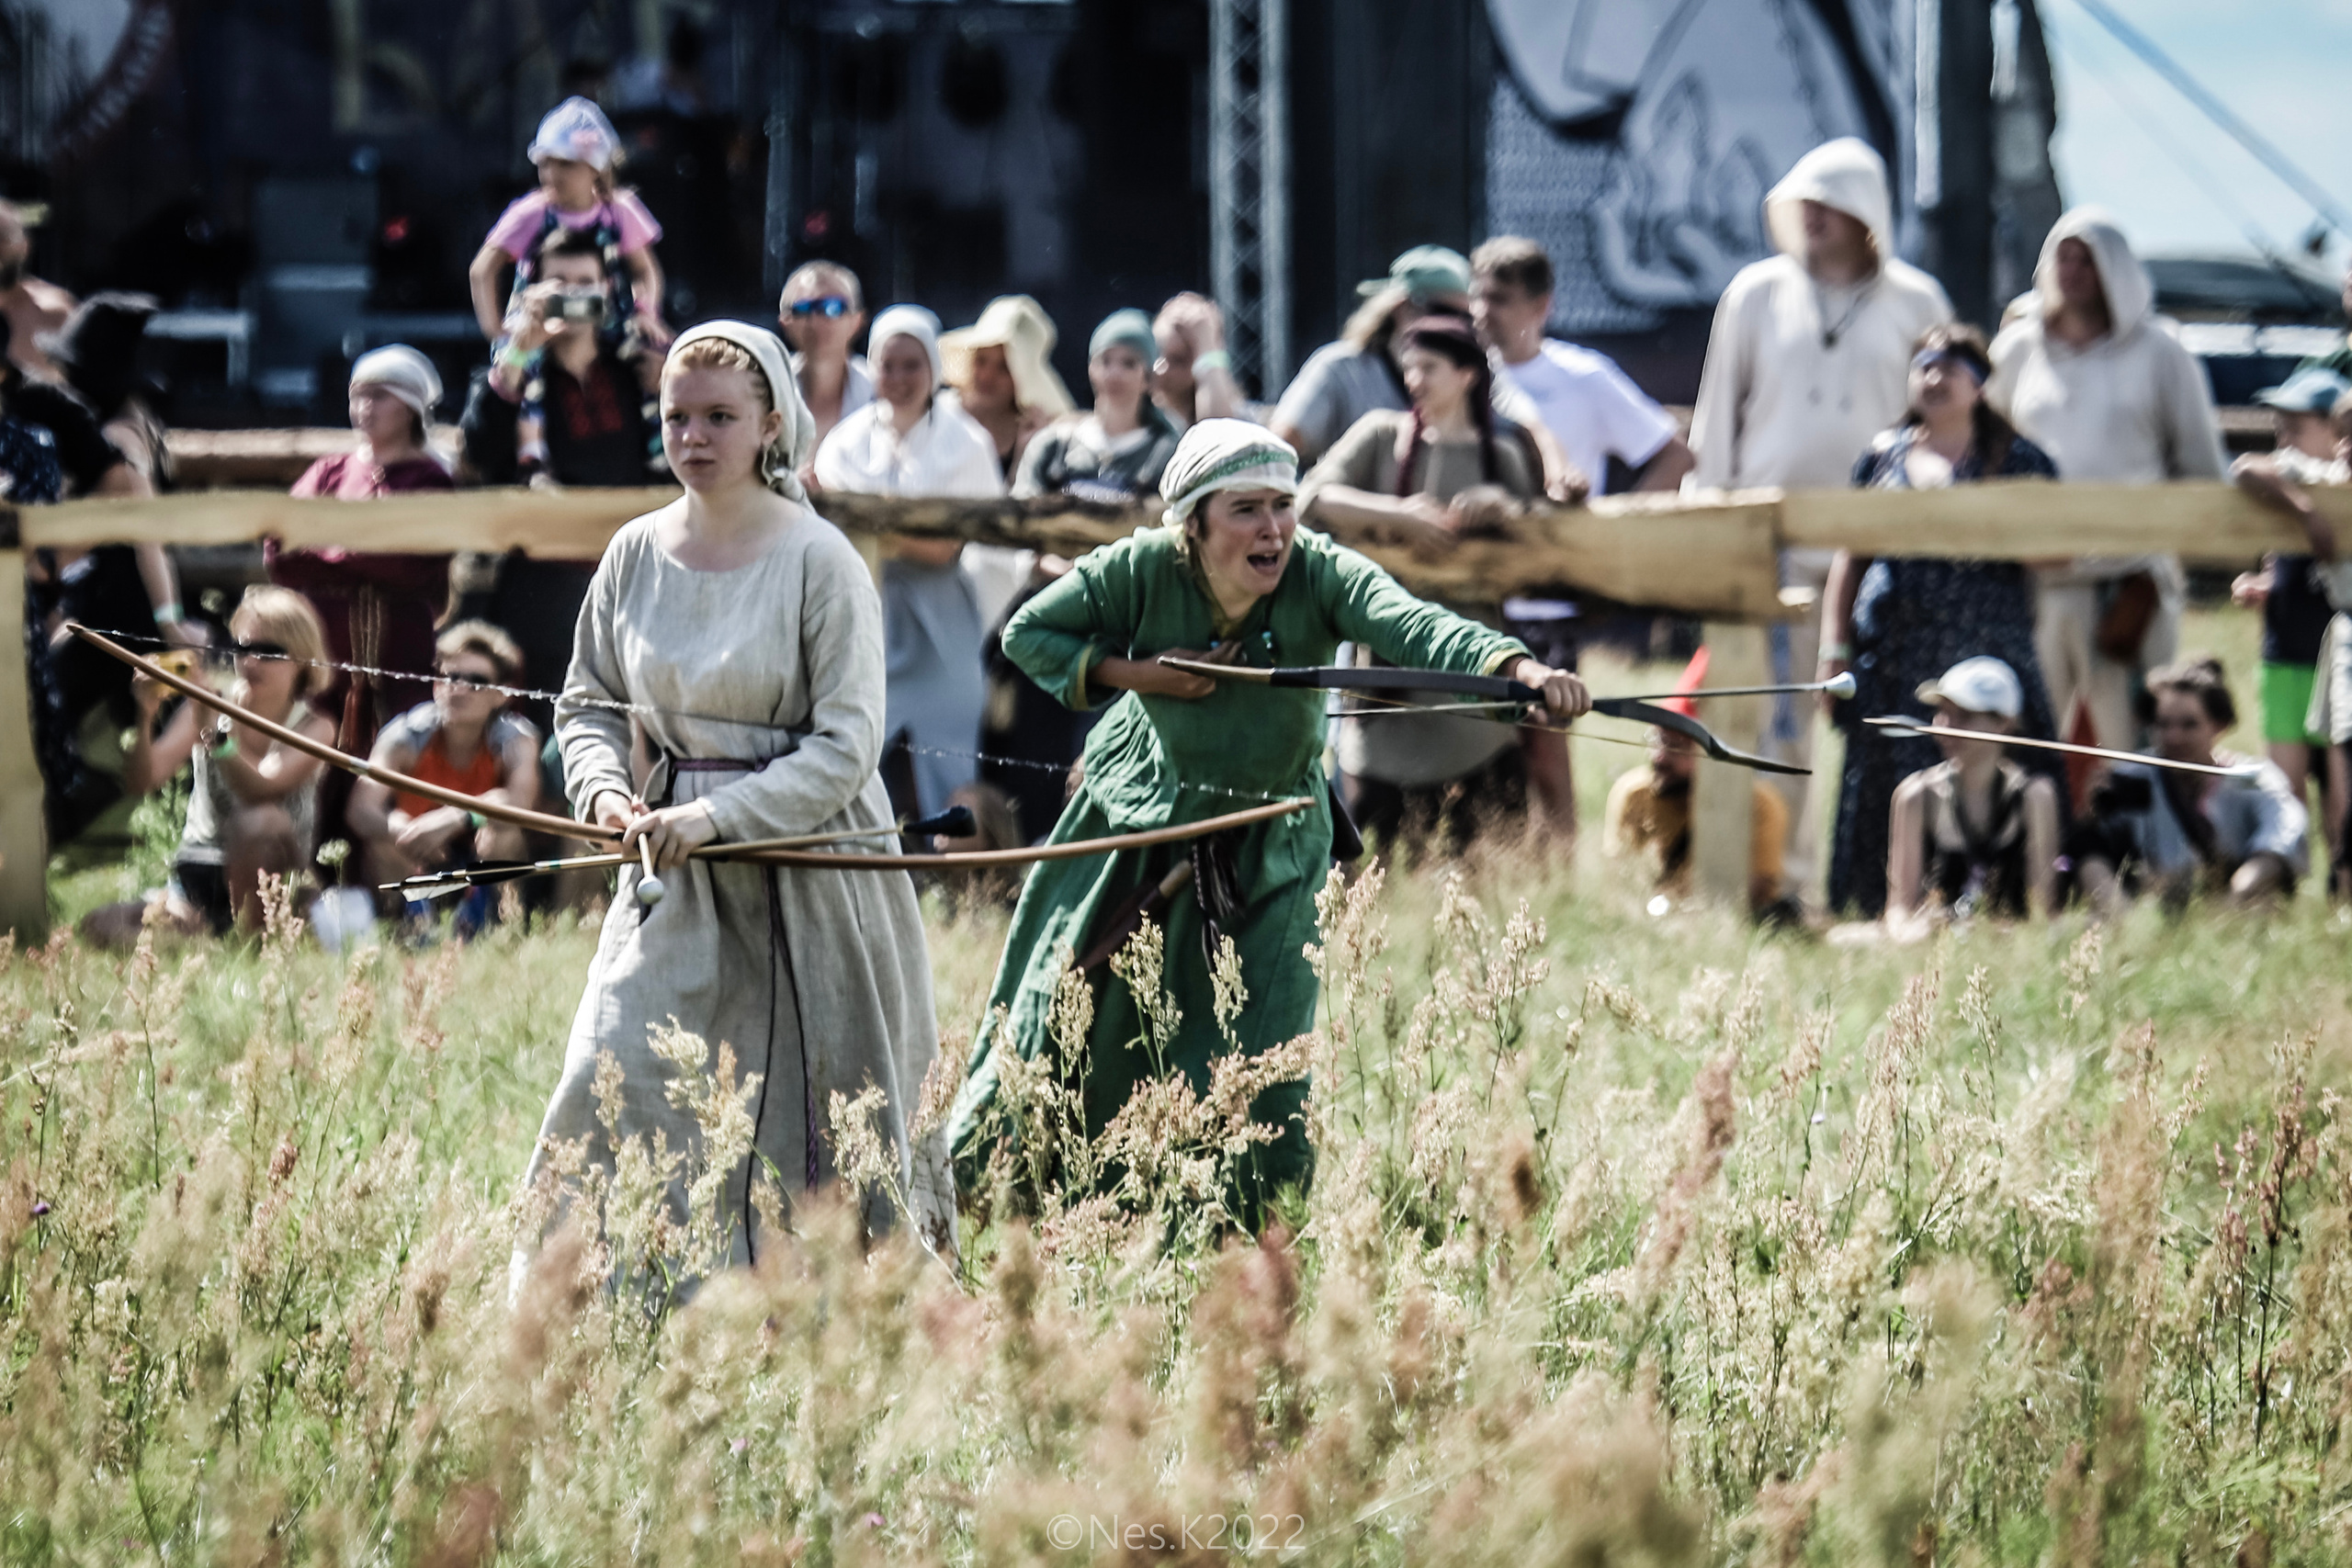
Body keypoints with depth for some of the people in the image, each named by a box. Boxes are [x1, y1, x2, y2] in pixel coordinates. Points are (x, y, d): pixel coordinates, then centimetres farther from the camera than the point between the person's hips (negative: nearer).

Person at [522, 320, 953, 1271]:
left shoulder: (819, 561, -10)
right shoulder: (638, 553, 4)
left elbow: (846, 745, -13)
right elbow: (588, 702, 14)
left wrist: (717, 817, -20)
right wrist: (605, 790, -7)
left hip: (805, 870, -4)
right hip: (675, 878, 4)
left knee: (808, 1117, 2)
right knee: (611, 1082, -8)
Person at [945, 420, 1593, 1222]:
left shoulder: (1319, 575, -27)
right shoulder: (1142, 571, -23)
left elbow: (1417, 626, -46)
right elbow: (1028, 632, -7)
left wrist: (1520, 669, -65)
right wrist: (1131, 673, -24)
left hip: (1269, 847, -1)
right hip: (1144, 818, 1)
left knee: (1260, 1057, -3)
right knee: (1065, 1013, 10)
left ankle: (1253, 1226, 19)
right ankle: (967, 1180, 31)